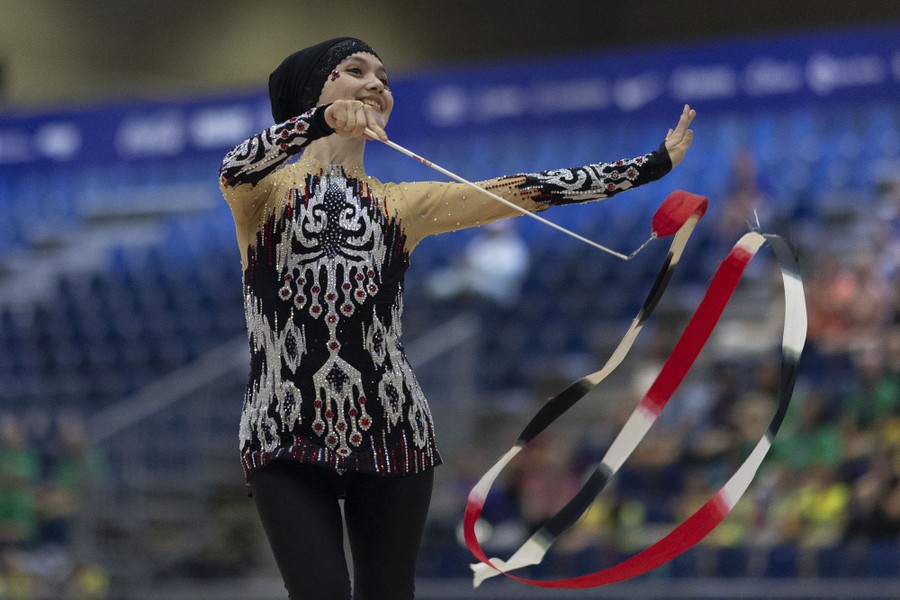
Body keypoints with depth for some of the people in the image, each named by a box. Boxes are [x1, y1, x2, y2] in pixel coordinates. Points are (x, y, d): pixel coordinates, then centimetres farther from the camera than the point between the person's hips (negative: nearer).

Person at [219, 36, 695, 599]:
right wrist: (321, 121, -36)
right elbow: (237, 167, -17)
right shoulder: (264, 188, 7)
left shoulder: (401, 204, 15)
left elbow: (525, 190, 11)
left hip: (390, 432, 3)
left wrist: (654, 164, 7)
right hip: (285, 439, -3)